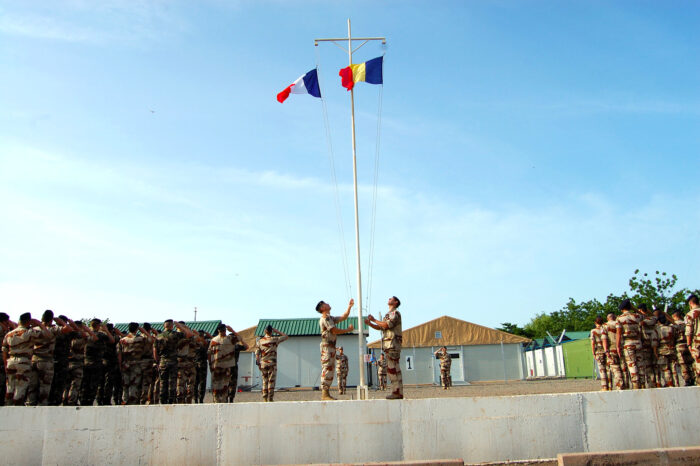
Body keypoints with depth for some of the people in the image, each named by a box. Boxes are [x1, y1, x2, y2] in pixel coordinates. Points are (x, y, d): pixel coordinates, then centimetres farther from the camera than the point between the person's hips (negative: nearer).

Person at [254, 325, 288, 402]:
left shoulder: (259, 341, 4)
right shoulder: (275, 339, -4)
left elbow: (257, 354, 1)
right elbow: (286, 336, 8)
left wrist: (258, 364, 7)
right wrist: (277, 331, 10)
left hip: (263, 364, 3)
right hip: (272, 364, -3)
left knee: (265, 382, 10)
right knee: (271, 381, 0)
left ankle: (264, 399, 9)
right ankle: (270, 398, -2)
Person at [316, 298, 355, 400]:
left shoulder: (331, 318, 22)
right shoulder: (324, 318, -9)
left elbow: (343, 317, 22)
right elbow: (335, 331, -16)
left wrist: (349, 306, 15)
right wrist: (348, 330, -6)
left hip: (331, 347, 10)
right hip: (327, 347, -10)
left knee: (330, 369, 8)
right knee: (327, 369, -14)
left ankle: (326, 393, 9)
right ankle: (324, 394, -16)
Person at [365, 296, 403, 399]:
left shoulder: (395, 313, -5)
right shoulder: (388, 314, 25)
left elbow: (386, 325, -18)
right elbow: (379, 327, 21)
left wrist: (374, 320, -8)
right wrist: (369, 323, 7)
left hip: (393, 343, -9)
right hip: (388, 344, 9)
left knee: (392, 368, -13)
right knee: (394, 369, 7)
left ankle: (397, 392, -13)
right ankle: (398, 392, 8)